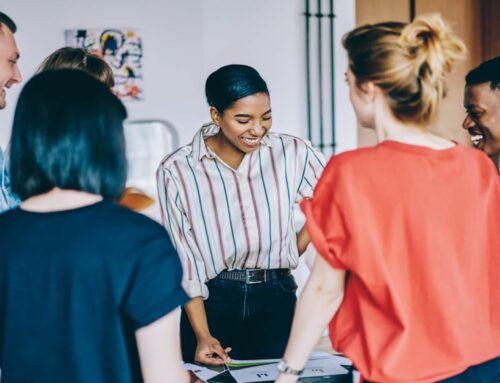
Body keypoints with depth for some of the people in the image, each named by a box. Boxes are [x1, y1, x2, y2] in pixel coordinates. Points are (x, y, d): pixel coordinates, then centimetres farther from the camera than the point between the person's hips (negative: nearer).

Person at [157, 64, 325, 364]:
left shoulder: (292, 154, -6)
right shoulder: (177, 171, -9)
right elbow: (184, 261, -7)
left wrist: (296, 249, 5)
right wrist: (202, 335, -13)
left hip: (277, 302, 1)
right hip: (212, 304, -1)